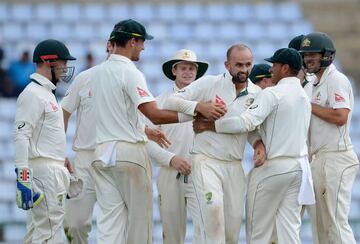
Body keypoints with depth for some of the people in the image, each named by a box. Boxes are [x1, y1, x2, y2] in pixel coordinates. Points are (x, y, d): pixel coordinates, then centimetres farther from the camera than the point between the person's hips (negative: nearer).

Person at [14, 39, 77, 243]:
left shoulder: (48, 93, 21)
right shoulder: (32, 94, -11)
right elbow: (21, 136, -19)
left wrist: (66, 176, 26)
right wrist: (23, 179, -26)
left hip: (55, 170, 10)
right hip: (43, 170, -10)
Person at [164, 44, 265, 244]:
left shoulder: (256, 94, 7)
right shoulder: (209, 83, -4)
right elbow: (171, 102, -6)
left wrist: (259, 144, -5)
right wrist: (200, 107, -20)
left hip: (234, 166, 4)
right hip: (206, 160, -4)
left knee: (233, 227, 1)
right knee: (213, 206, -29)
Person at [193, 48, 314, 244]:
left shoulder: (272, 94, -12)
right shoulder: (304, 97, 13)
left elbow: (246, 122, -22)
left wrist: (208, 125, -17)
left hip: (273, 167, -7)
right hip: (299, 166, 7)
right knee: (289, 228, 5)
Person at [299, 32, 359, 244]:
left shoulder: (336, 79, -9)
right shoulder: (316, 83, 19)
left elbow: (340, 117, -21)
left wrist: (308, 105, -12)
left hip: (336, 158, -10)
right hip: (320, 159, 10)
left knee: (336, 222, -13)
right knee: (324, 224, 9)